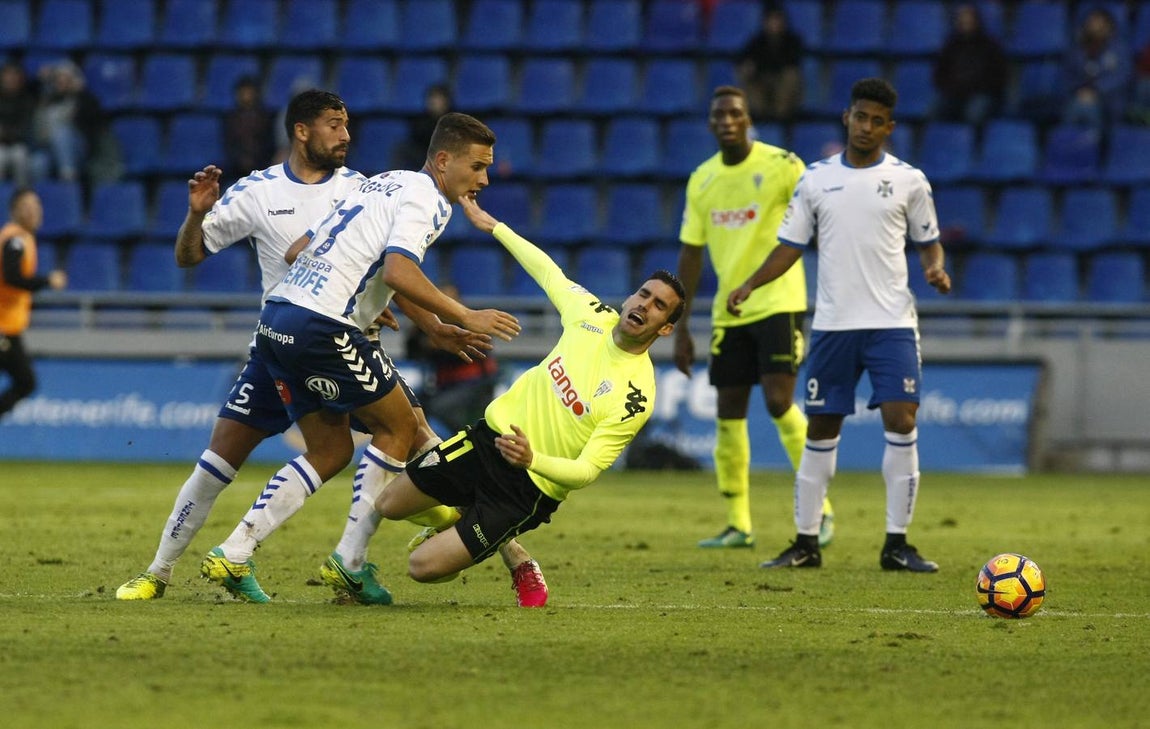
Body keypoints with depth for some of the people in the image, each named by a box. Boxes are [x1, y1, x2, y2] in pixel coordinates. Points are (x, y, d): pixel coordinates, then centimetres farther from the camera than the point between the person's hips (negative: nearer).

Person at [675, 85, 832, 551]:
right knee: (729, 413, 4)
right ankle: (737, 525, 12)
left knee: (779, 402, -15)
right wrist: (680, 329, 12)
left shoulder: (780, 165, -8)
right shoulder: (702, 181, 8)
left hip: (778, 303, -5)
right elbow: (690, 255, 13)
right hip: (728, 311, 6)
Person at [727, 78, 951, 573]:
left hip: (892, 322, -1)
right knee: (821, 430, 5)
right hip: (832, 323, 2)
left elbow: (928, 241, 12)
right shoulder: (816, 179, 6)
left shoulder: (908, 180, 3)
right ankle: (806, 541, 14)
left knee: (901, 422, -12)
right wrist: (750, 285, -6)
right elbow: (791, 246, 9)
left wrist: (936, 269, -10)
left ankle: (896, 544, -4)